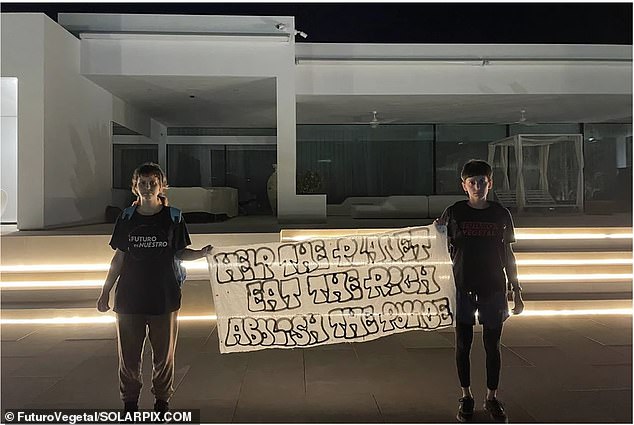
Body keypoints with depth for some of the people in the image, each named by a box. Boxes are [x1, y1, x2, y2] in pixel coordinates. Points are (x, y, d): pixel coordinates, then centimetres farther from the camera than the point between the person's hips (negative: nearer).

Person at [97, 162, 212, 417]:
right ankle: (130, 403, 27)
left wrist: (203, 253, -15)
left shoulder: (173, 217, 0)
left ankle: (162, 401, 27)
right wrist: (105, 291, 8)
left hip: (164, 297, -1)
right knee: (128, 356, 9)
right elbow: (119, 257, 9)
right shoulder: (126, 219, 4)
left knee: (164, 354, 8)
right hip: (129, 297, 1)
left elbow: (180, 253, 5)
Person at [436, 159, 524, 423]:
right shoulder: (454, 213, -3)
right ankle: (466, 396, 24)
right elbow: (448, 250, 8)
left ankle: (492, 397, 26)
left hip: (494, 290, 1)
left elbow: (508, 255, 6)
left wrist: (516, 290, 6)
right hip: (463, 289, -1)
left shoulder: (501, 214, 1)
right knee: (463, 346, 8)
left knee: (492, 347, 10)